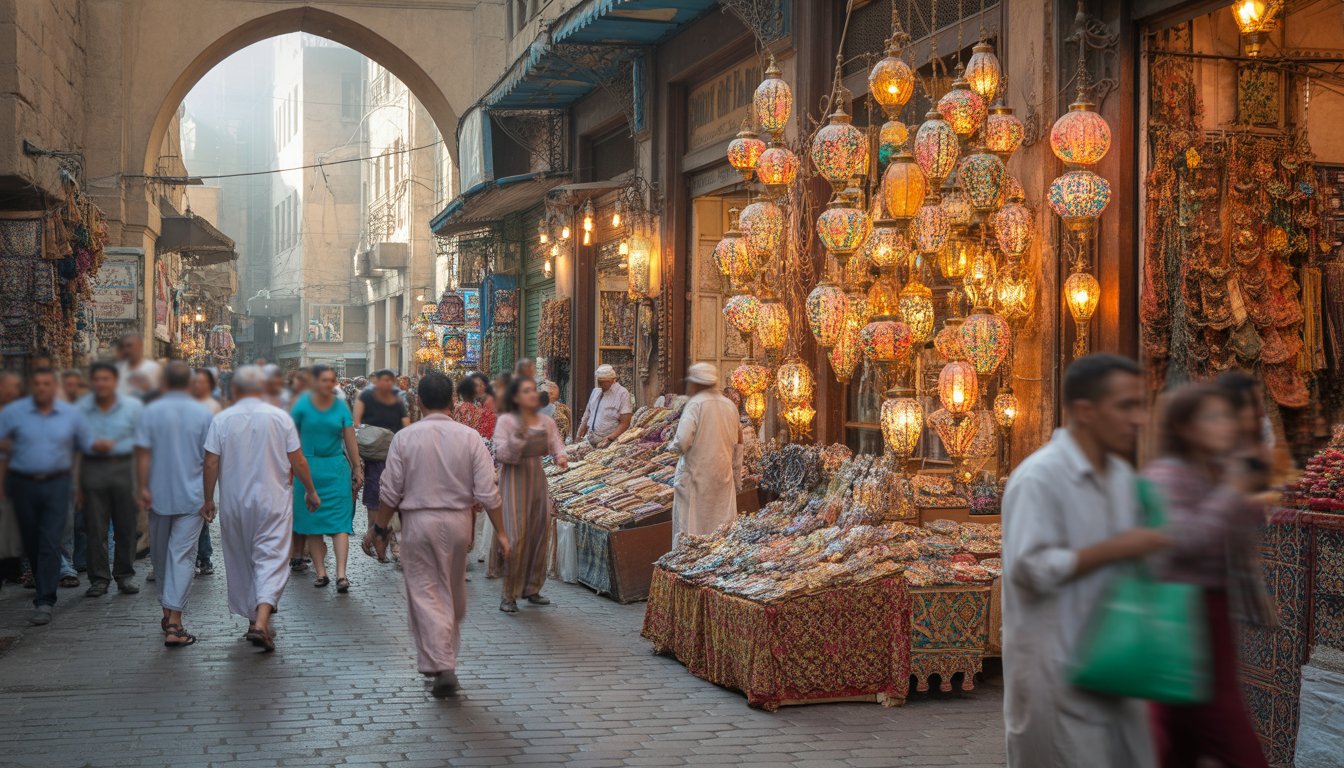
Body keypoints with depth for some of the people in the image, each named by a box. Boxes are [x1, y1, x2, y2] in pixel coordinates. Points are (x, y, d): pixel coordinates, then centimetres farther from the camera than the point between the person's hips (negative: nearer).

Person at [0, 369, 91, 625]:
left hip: (56, 486, -1)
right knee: (31, 543, 11)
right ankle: (44, 588, 33)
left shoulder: (71, 414, 2)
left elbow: (86, 448, 12)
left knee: (50, 544, -10)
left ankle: (44, 602, -12)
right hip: (23, 485, 1)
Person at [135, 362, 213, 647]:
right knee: (182, 557, -4)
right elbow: (210, 458, -1)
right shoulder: (203, 414, -2)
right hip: (191, 497, -1)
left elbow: (143, 453, -7)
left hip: (159, 496, 1)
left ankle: (168, 611, 28)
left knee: (160, 555, 16)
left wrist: (143, 488, -3)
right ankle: (174, 623, -11)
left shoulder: (150, 412, -2)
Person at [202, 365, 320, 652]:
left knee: (241, 562, 15)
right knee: (271, 559, -4)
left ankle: (254, 620, 23)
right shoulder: (280, 417, -4)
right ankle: (261, 621, -22)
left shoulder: (221, 420, -3)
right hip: (273, 502, -1)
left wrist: (208, 499, 6)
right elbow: (298, 461, -2)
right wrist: (311, 490, 11)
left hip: (234, 503, 1)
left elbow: (211, 463, -5)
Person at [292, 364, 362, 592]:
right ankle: (321, 572, 12)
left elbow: (350, 440, 8)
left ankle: (341, 574, -10)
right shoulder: (302, 405, -1)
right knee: (312, 523, 5)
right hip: (308, 468, 0)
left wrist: (357, 468, 9)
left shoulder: (341, 406, 3)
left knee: (339, 521, -7)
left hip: (336, 468, 0)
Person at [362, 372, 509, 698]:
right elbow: (487, 492, -6)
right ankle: (447, 655, 32)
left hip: (417, 522, -2)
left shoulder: (404, 438, -7)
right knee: (454, 595, 17)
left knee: (425, 594, 2)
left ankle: (442, 667, -8)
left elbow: (390, 492, -5)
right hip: (458, 522, 2)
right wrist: (500, 531, 2)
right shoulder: (469, 437, -5)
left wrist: (379, 529, 8)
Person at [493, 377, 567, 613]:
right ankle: (509, 595, -1)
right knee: (516, 536, -9)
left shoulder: (546, 422, 6)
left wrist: (560, 457, -17)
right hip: (514, 481, -6)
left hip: (538, 479, 6)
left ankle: (531, 589, 22)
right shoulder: (506, 421, -9)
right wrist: (518, 437, -29)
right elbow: (502, 455, -15)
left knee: (539, 534, 8)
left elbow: (557, 444, 5)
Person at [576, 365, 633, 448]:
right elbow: (587, 415, 20)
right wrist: (579, 437, 9)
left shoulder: (622, 394, -6)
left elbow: (624, 424, -11)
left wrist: (609, 439, -20)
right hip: (590, 442, 6)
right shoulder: (595, 391, 14)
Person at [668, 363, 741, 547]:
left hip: (696, 475, -5)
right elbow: (737, 444, 13)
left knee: (689, 525, 1)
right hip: (723, 475, 5)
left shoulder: (695, 404, -13)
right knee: (722, 526, 10)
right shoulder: (730, 405, 6)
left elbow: (682, 442, -22)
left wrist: (671, 445, 0)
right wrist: (735, 473, 22)